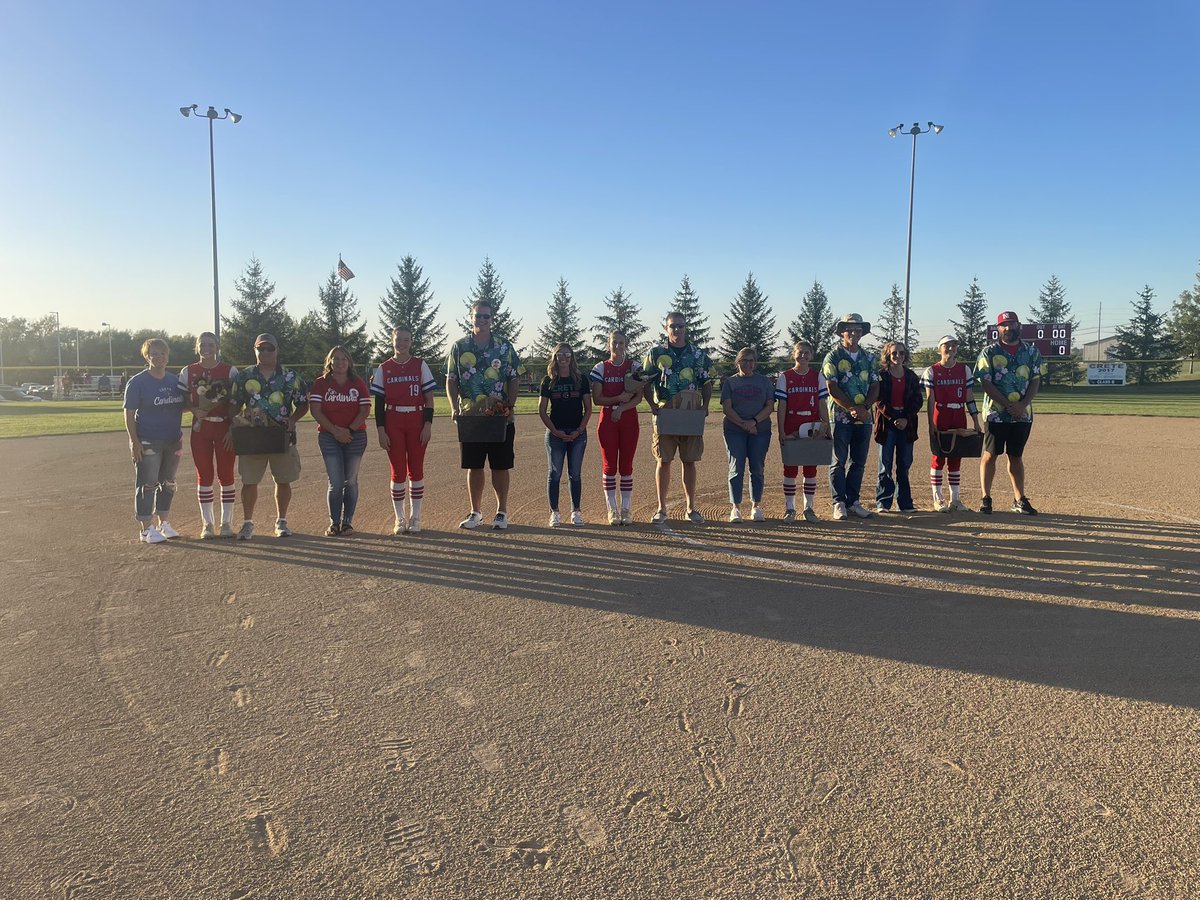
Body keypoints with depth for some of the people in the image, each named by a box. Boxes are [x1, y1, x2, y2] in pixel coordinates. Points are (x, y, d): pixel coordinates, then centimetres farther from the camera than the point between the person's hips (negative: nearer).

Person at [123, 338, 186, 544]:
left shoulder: (174, 380, 9)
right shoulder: (138, 382, -6)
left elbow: (182, 405, 19)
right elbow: (129, 414, -8)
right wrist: (134, 441, -15)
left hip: (173, 440, 6)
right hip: (147, 443, -6)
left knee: (168, 483, 13)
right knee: (147, 484, -2)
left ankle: (163, 523, 25)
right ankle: (146, 529, 4)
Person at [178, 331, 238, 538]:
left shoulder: (230, 371, -1)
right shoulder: (188, 372, 4)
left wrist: (233, 430, -8)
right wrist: (195, 410, -12)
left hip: (225, 428, -1)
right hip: (200, 428, 1)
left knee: (226, 475, 2)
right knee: (204, 476, 5)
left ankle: (226, 523, 13)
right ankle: (207, 523, 14)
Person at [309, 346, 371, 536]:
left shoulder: (358, 383, 6)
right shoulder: (321, 383, 4)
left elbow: (365, 410, 0)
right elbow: (315, 410, -5)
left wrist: (350, 430, -12)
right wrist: (335, 431, -13)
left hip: (355, 436, 1)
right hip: (328, 437, -1)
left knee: (351, 481, 3)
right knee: (336, 482, -5)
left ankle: (347, 522, 11)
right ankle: (334, 523, 4)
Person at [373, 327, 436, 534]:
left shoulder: (420, 366, 4)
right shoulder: (384, 369, 6)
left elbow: (429, 399, 2)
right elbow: (379, 403, 5)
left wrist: (428, 425, -7)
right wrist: (381, 430, -3)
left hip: (417, 422, 0)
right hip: (393, 423, 0)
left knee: (416, 470, 4)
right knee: (398, 472, 2)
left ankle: (415, 517, 14)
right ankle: (400, 519, 12)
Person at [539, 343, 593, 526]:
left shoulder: (580, 379, 5)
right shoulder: (548, 381, 3)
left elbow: (588, 408, 4)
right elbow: (542, 410, 2)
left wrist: (579, 430, -6)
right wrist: (555, 431, -7)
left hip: (577, 434, 1)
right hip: (555, 434, -1)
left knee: (575, 474, 5)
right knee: (554, 474, 1)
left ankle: (576, 511, 14)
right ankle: (554, 512, 8)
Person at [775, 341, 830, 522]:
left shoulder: (818, 377, 6)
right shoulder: (785, 377, 1)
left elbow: (822, 405, 5)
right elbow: (781, 406, -2)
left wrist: (826, 428, -2)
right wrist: (781, 431, -9)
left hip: (813, 430, 2)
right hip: (791, 430, -1)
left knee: (811, 468, 6)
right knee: (790, 468, 3)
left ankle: (809, 508, 15)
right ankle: (789, 509, 11)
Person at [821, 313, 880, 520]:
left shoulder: (869, 357, 13)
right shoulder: (833, 357, -2)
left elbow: (875, 386, 8)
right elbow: (832, 388, -10)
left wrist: (865, 407, -9)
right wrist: (852, 408, -16)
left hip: (864, 417, 5)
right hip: (840, 416, -5)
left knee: (859, 462, 8)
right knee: (839, 462, -1)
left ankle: (853, 501, 16)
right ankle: (839, 503, 5)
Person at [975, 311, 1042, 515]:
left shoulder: (1031, 351, 7)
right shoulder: (989, 352, -2)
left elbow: (1035, 381, 4)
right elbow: (985, 383, -9)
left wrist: (1022, 404, -12)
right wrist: (1009, 405, -15)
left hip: (1023, 413, 3)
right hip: (996, 413, -3)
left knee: (1016, 456, 11)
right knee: (990, 455, 1)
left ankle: (1019, 500, 17)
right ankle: (985, 498, 8)